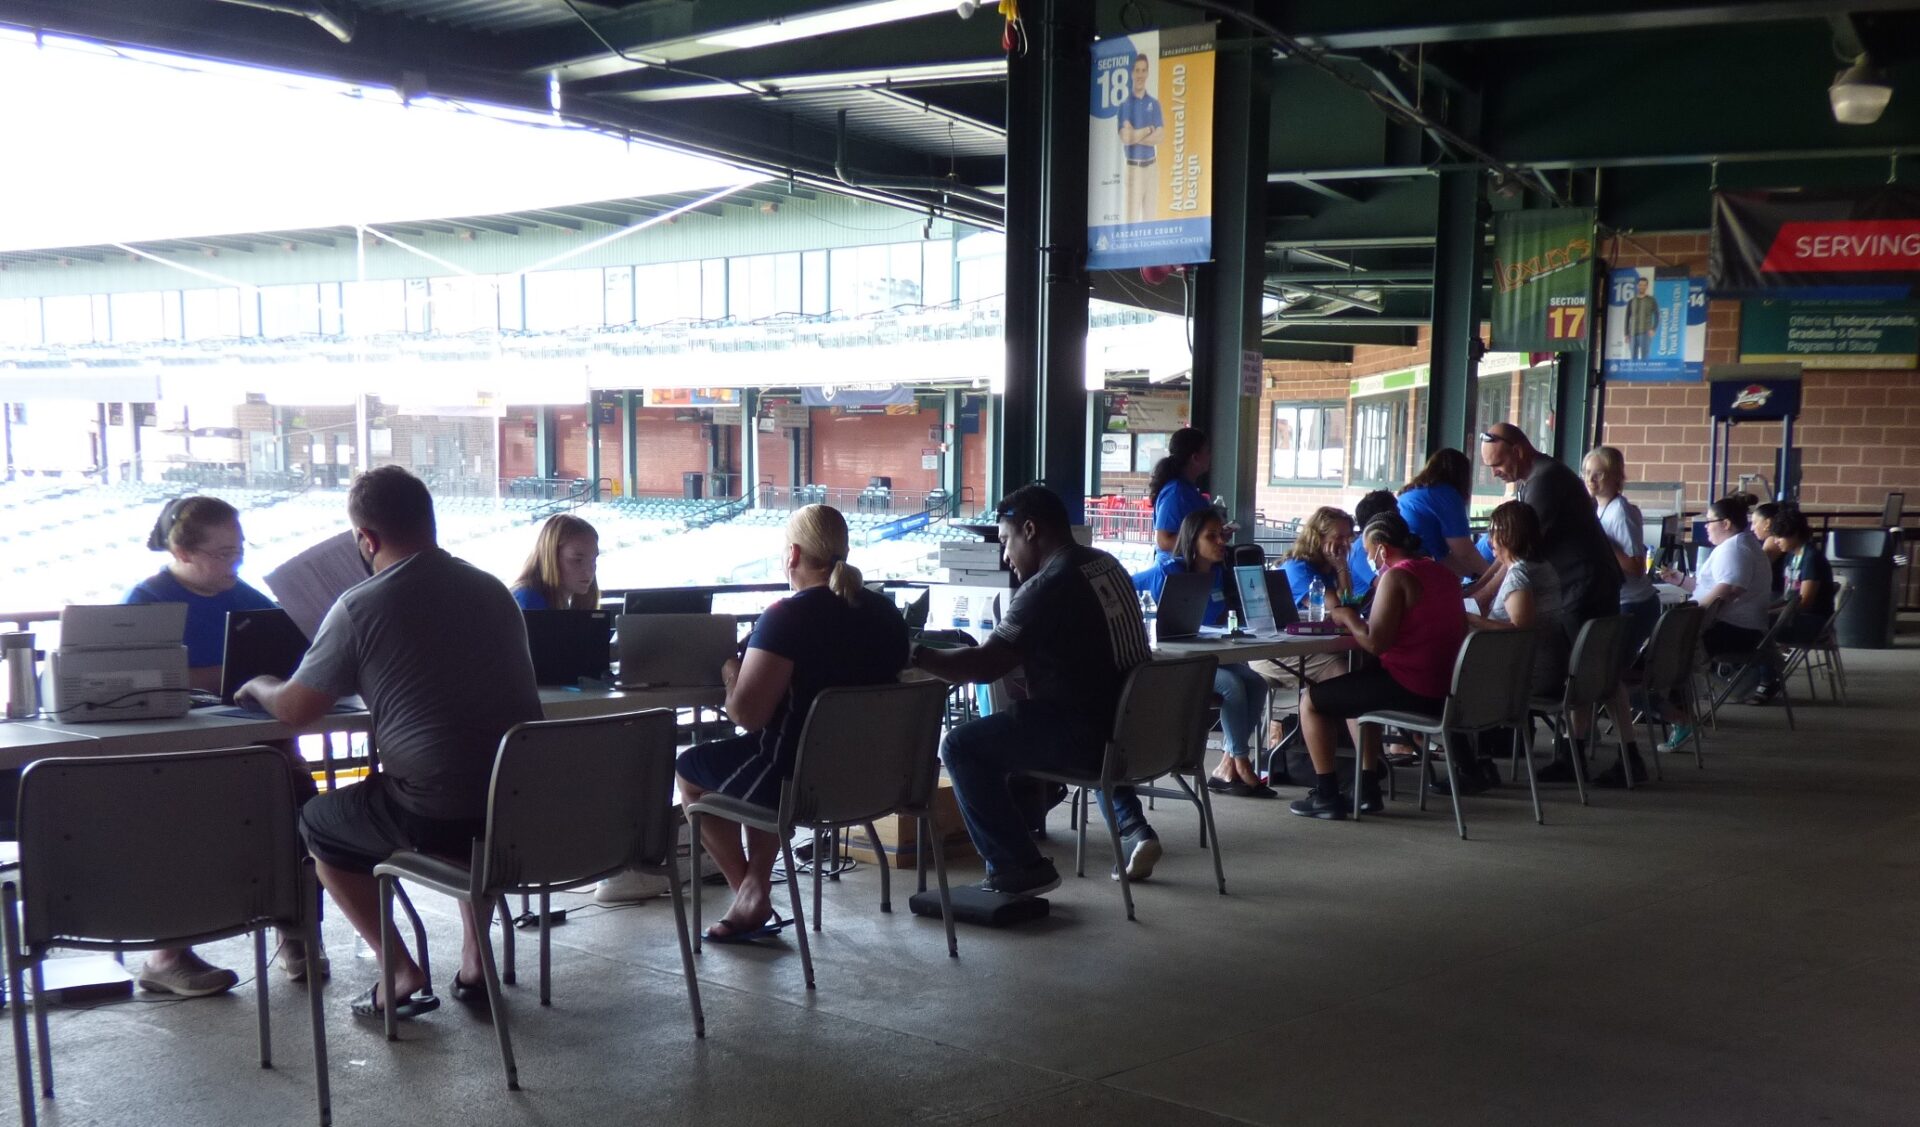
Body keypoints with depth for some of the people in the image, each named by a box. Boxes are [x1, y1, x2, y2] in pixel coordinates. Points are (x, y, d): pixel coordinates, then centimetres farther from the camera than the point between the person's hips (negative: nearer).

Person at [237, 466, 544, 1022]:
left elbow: (293, 711, -2)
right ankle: (474, 960, 32)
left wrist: (257, 686, 21)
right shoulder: (493, 591, 8)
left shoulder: (359, 607, -9)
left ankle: (402, 974, 13)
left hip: (433, 820, -5)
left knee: (317, 824, 23)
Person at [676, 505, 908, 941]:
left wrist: (732, 673, -3)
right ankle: (755, 893, 29)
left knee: (690, 767, 19)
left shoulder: (787, 618, -20)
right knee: (764, 756, 35)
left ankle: (752, 898, 24)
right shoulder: (886, 612, 3)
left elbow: (748, 714, -24)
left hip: (801, 781, -7)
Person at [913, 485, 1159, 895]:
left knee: (961, 747, -3)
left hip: (1086, 732, -9)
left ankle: (1018, 868, -1)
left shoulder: (1049, 586, -16)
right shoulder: (1107, 565, 12)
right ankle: (1133, 829, 26)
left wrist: (915, 655, -6)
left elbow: (984, 667, -17)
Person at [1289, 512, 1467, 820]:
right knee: (1355, 691, 33)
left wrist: (1348, 617, -3)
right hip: (1445, 688, 10)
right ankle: (1367, 789, 30)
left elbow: (1375, 642, -22)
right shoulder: (1443, 573, 13)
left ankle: (1327, 795, 5)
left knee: (1311, 700, 4)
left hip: (1409, 689, -10)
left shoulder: (1396, 576, -15)